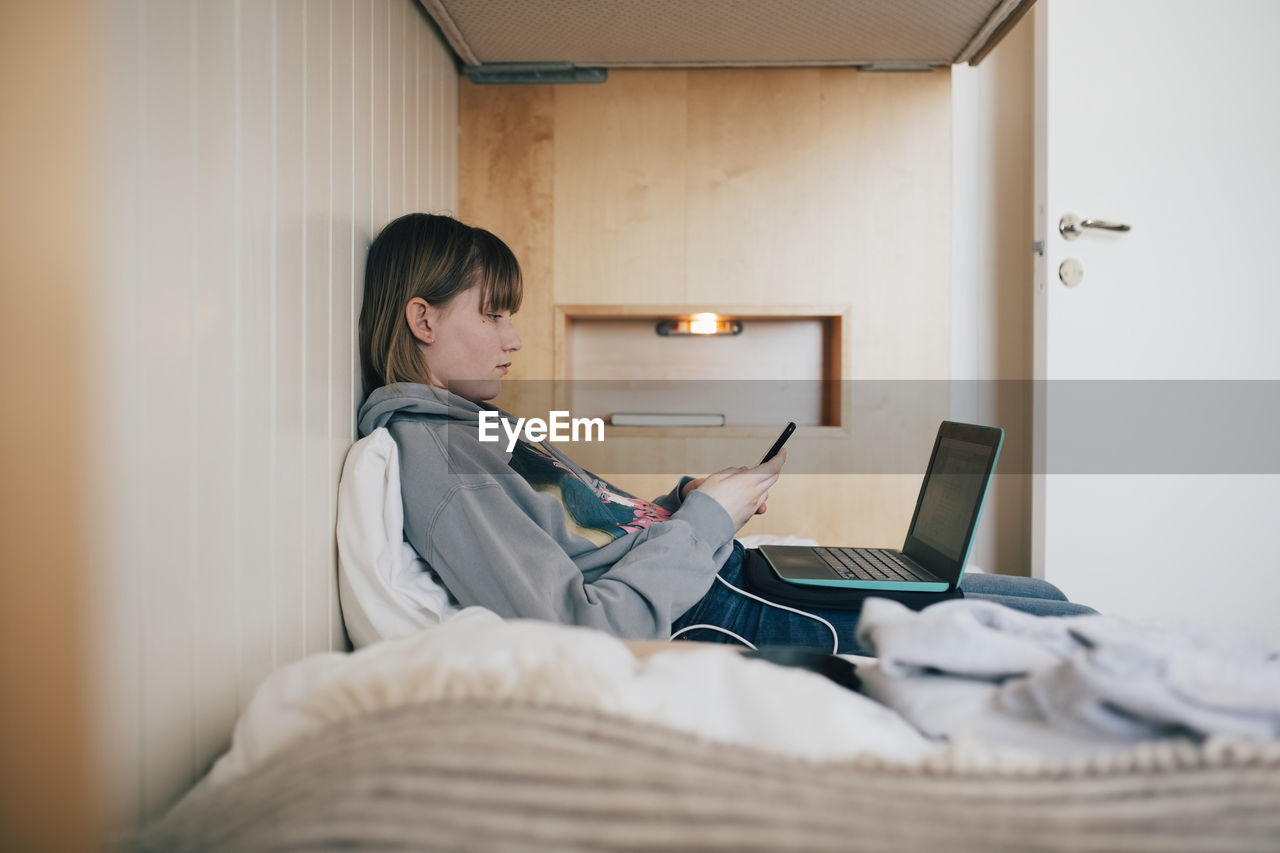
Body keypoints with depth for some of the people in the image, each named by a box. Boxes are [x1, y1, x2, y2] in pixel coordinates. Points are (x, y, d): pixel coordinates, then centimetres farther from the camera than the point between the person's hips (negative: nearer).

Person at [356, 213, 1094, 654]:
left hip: (728, 577, 10)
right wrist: (706, 517, -15)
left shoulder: (473, 428, 14)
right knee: (1055, 626, -2)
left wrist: (687, 501, 3)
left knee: (1038, 594, 11)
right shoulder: (429, 455, -17)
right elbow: (580, 633, -25)